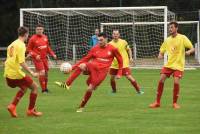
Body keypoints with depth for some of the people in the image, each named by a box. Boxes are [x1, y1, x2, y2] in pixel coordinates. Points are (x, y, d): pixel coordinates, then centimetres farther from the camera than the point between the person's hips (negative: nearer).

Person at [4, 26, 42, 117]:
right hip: (16, 73, -8)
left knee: (24, 88, 28)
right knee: (34, 87, 9)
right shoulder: (21, 45, -14)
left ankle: (12, 106, 11)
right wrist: (31, 72, -20)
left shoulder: (12, 44, 12)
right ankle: (31, 110, 11)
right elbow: (21, 62, -21)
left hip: (8, 74, 8)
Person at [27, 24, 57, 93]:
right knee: (42, 72, -16)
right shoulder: (33, 39, -10)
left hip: (44, 58, 6)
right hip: (38, 59, -6)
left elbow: (48, 47, 18)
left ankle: (45, 88, 27)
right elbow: (29, 49, -6)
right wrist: (35, 55, -20)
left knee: (46, 73, 11)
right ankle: (43, 89, -7)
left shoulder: (45, 37, 6)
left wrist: (52, 54, 7)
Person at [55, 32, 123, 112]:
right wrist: (73, 67, 1)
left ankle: (81, 107, 11)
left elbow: (120, 60, 11)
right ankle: (66, 84, -37)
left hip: (102, 71, -2)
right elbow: (86, 59, 8)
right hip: (94, 67, 2)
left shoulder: (112, 49, 0)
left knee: (90, 89, -10)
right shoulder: (95, 49, 7)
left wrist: (119, 73, 6)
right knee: (81, 66, -32)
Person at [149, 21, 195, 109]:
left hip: (178, 65, -4)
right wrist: (160, 56, -10)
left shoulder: (182, 38, -6)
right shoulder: (167, 40, 8)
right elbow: (161, 51, 14)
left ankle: (175, 103, 2)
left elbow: (192, 49, -9)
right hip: (168, 64, 4)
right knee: (161, 80, -8)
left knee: (176, 82, -18)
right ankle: (157, 102, 4)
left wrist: (189, 52, -32)